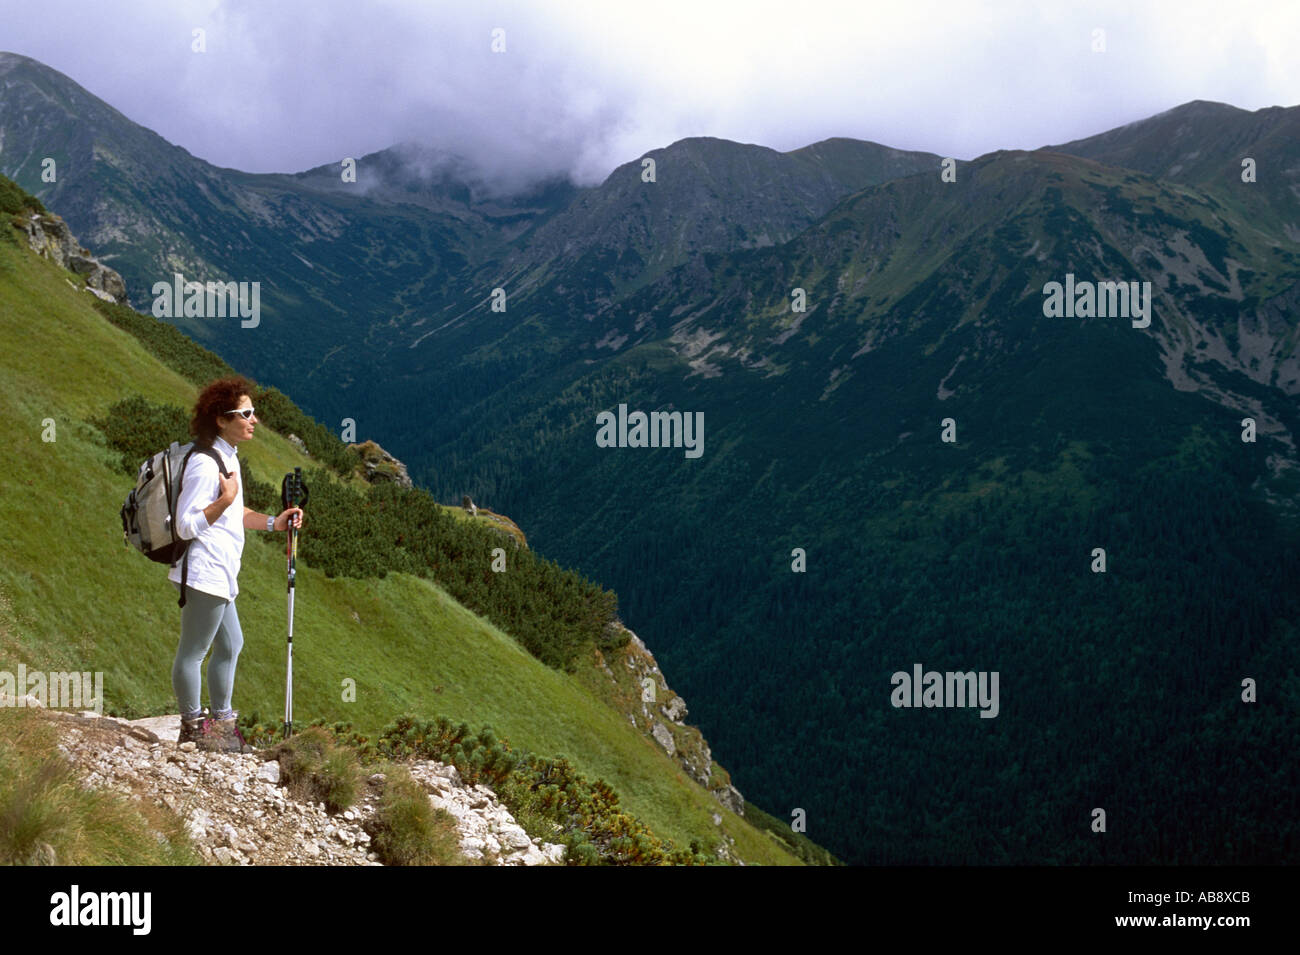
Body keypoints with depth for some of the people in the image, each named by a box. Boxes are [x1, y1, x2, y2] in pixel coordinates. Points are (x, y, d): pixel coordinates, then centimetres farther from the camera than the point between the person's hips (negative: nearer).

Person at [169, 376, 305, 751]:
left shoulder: (228, 457, 15)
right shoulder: (204, 463, -18)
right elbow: (187, 525, -20)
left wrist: (273, 522, 15)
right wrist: (225, 499, -27)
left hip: (220, 576, 11)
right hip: (204, 574, -11)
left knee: (230, 645, 19)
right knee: (193, 651, 0)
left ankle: (222, 723, 29)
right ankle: (193, 727, 10)